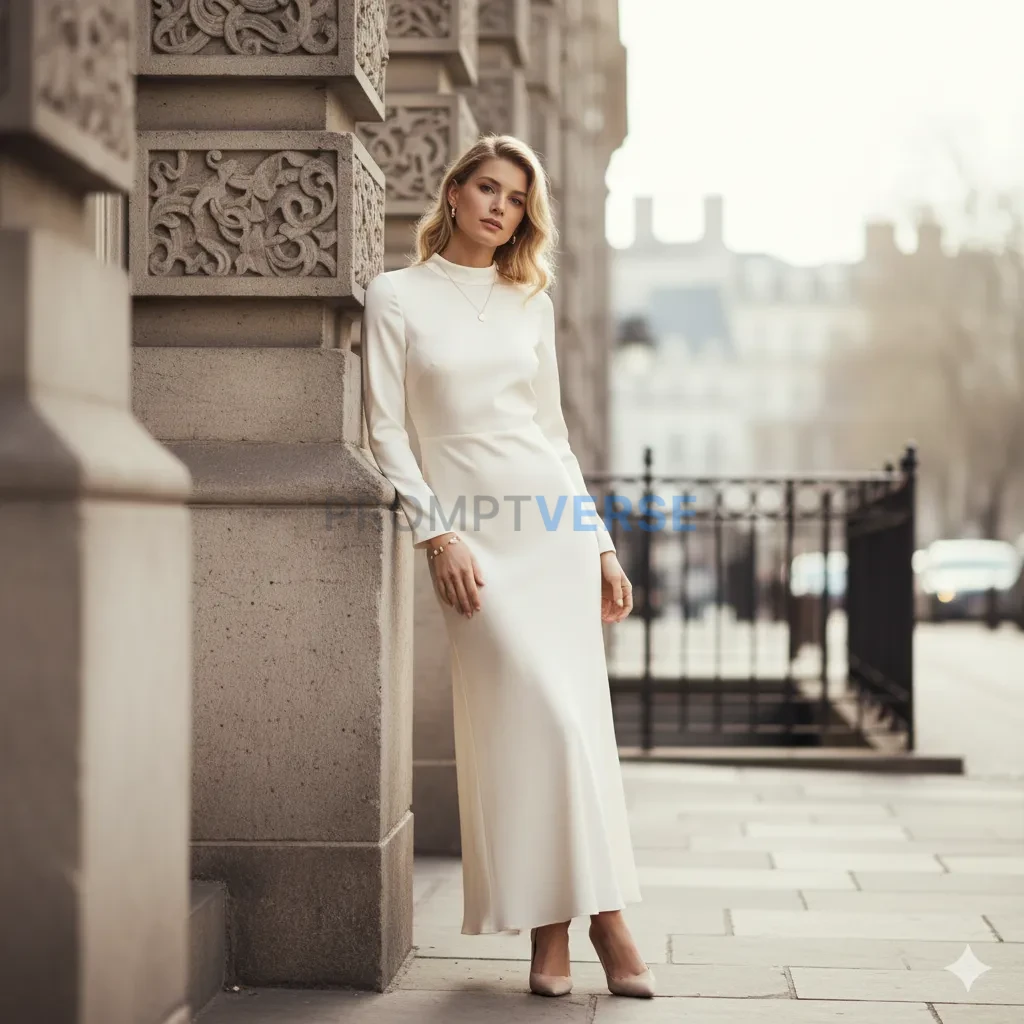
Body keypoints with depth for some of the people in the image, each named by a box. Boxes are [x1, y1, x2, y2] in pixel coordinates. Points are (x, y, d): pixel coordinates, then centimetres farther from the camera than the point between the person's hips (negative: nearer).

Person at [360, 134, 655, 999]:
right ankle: (602, 918, -4)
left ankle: (557, 926, 2)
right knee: (547, 713, -12)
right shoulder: (397, 298, 3)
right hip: (473, 534, -4)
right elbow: (387, 432, -1)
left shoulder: (532, 303, 14)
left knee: (572, 716, -3)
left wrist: (602, 545, 12)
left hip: (555, 524, 4)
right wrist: (436, 534, -11)